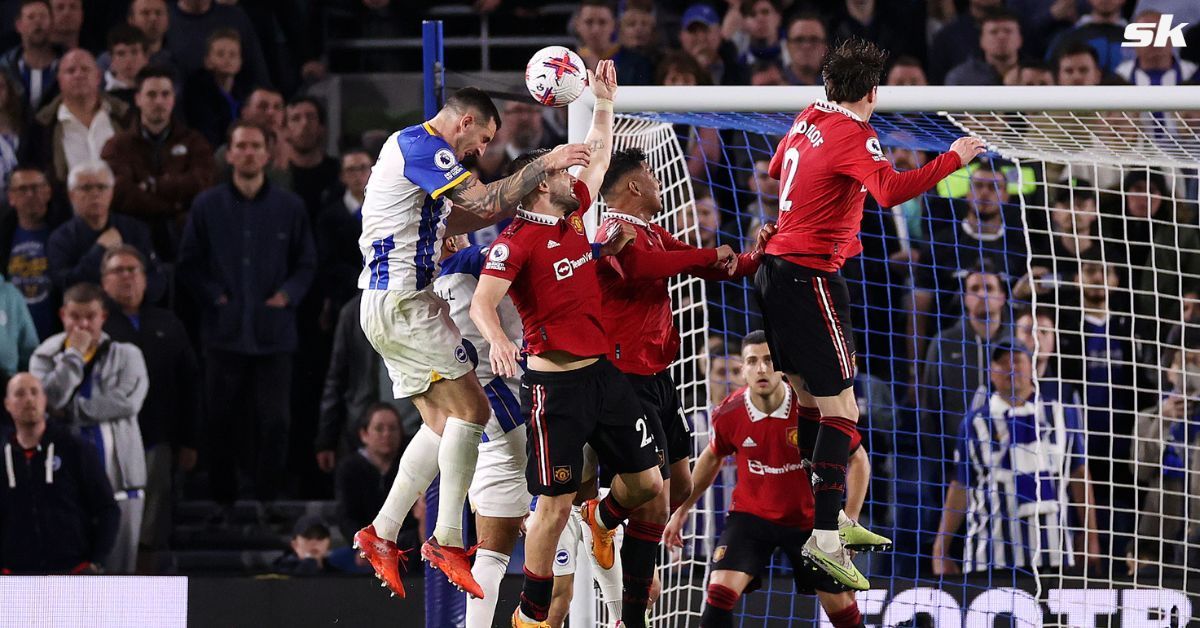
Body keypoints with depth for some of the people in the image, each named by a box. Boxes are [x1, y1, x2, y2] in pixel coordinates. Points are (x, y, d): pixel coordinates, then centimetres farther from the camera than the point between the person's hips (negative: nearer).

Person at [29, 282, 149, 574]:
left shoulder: (126, 356, 6)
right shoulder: (45, 357, 9)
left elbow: (127, 401, -12)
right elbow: (49, 398, -11)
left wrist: (71, 410, -9)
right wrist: (74, 354, -6)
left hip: (118, 479, 0)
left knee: (118, 567, 1)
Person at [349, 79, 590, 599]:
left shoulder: (414, 146, 21)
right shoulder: (423, 144, -12)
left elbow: (453, 218, 30)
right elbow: (487, 203, -19)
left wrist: (521, 199, 19)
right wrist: (545, 164, -11)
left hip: (389, 305, 11)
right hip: (402, 301, -11)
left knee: (443, 422, 10)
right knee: (470, 408, -10)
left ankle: (381, 536, 8)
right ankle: (447, 540, -11)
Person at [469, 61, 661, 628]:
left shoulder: (572, 216, 11)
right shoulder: (517, 240, -11)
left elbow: (598, 156, 28)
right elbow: (482, 302, -22)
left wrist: (604, 102, 27)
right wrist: (498, 340, -40)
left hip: (603, 373, 7)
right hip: (554, 383, -7)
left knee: (647, 481, 7)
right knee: (555, 505, -5)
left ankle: (604, 519, 40)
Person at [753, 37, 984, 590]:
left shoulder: (808, 120, 10)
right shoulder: (853, 136, -15)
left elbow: (777, 168, 30)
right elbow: (891, 191, -32)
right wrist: (953, 159, -28)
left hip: (774, 269, 9)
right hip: (810, 278, -9)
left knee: (808, 398, 15)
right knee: (841, 413, -9)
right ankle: (825, 538, -16)